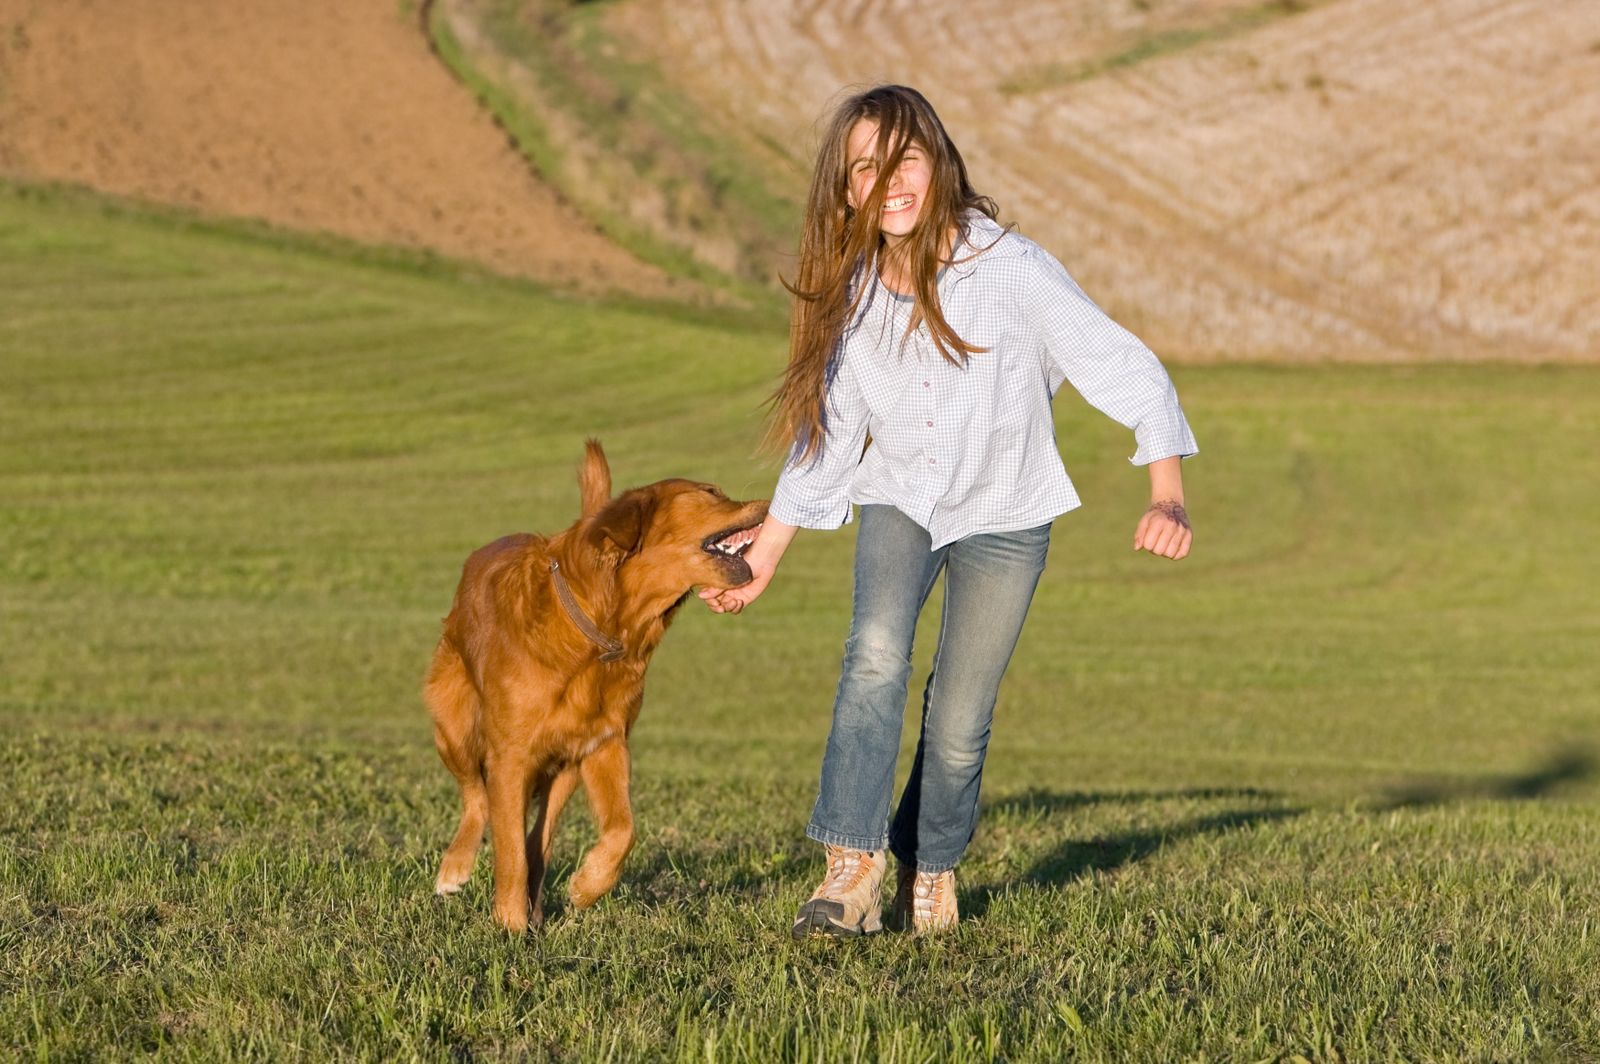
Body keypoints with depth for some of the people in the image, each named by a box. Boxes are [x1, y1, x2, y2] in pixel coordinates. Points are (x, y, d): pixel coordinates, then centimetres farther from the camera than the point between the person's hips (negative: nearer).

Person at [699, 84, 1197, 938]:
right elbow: (826, 435, 2)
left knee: (959, 724, -1)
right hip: (900, 501, 2)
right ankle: (853, 864, -25)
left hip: (1003, 517, -2)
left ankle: (931, 868, 26)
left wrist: (1166, 496, -36)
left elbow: (1127, 371, -22)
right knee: (875, 653, -25)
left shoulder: (1010, 269, -23)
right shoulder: (851, 293, -9)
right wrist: (762, 556, 3)